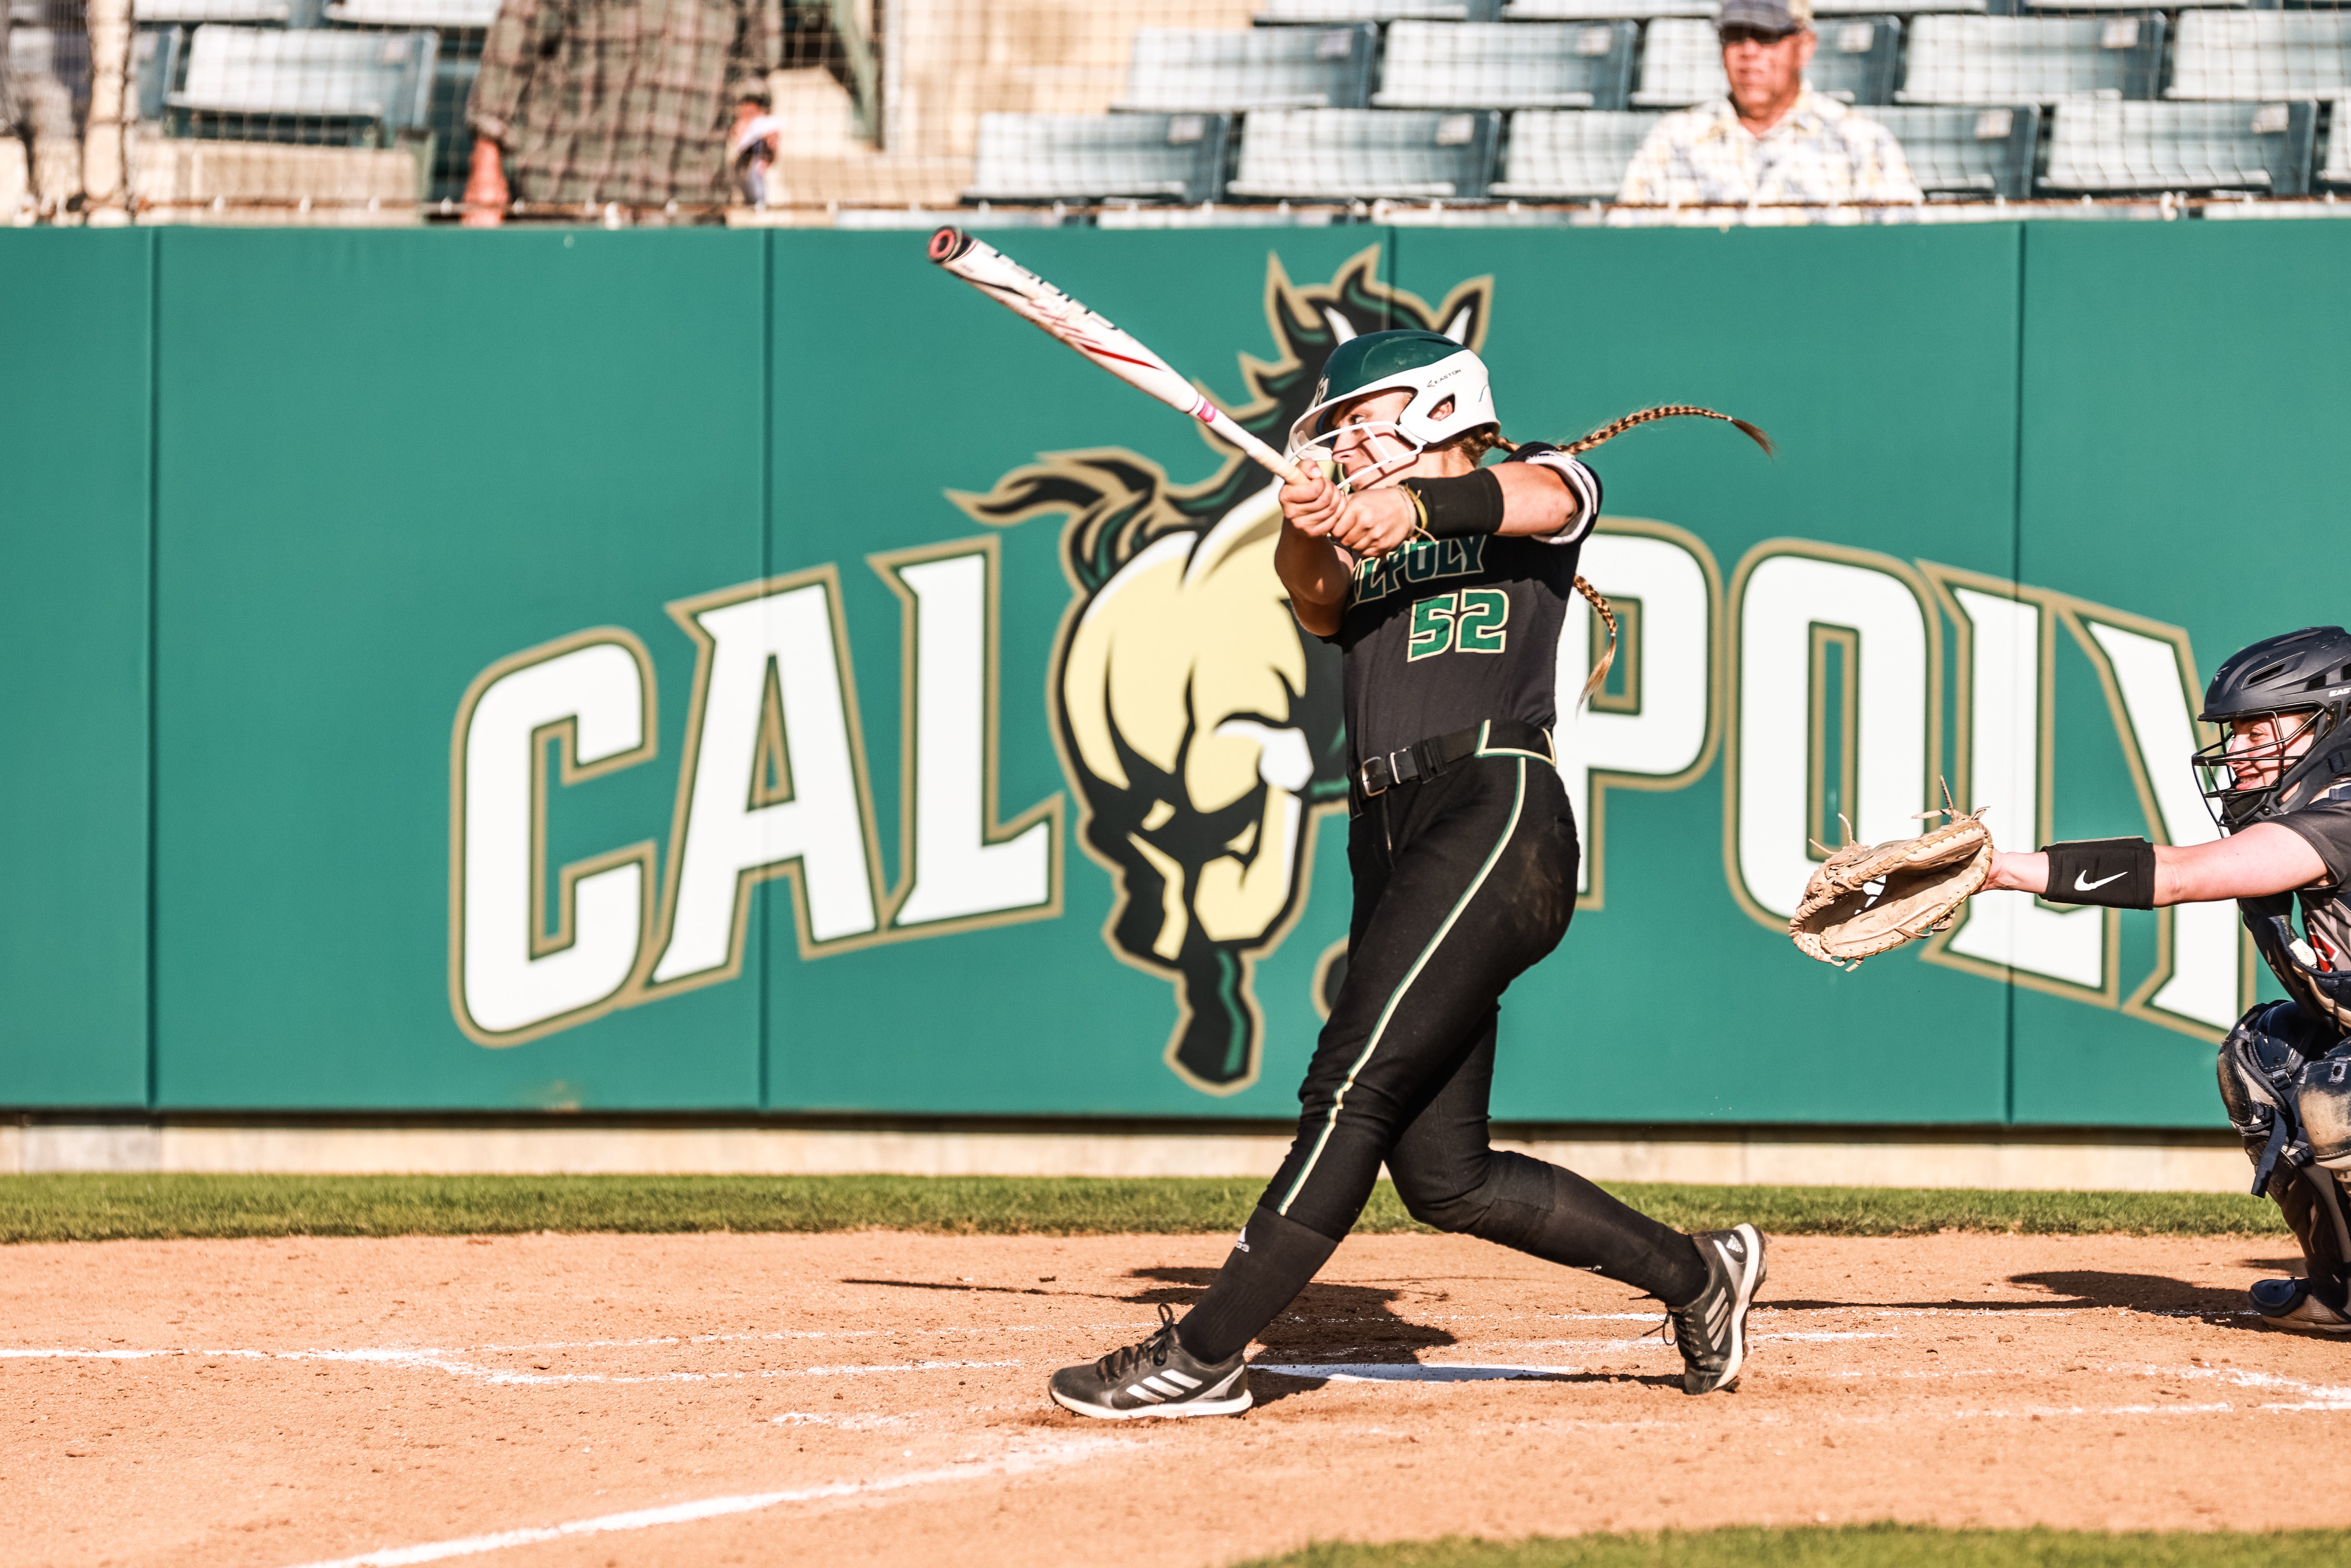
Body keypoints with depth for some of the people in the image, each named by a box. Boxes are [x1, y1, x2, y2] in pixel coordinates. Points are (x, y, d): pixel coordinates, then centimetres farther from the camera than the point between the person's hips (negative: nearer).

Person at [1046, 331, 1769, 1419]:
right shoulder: (1360, 553, 26)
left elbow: (1537, 498, -12)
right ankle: (1695, 1276, 18)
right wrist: (1306, 534, -20)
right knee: (1444, 1178, 3)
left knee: (1355, 1083, -18)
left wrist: (1417, 502, -30)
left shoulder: (1541, 486, 13)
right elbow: (1319, 603, 3)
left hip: (1496, 810, -7)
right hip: (1390, 849, 7)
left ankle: (1206, 1355, -20)